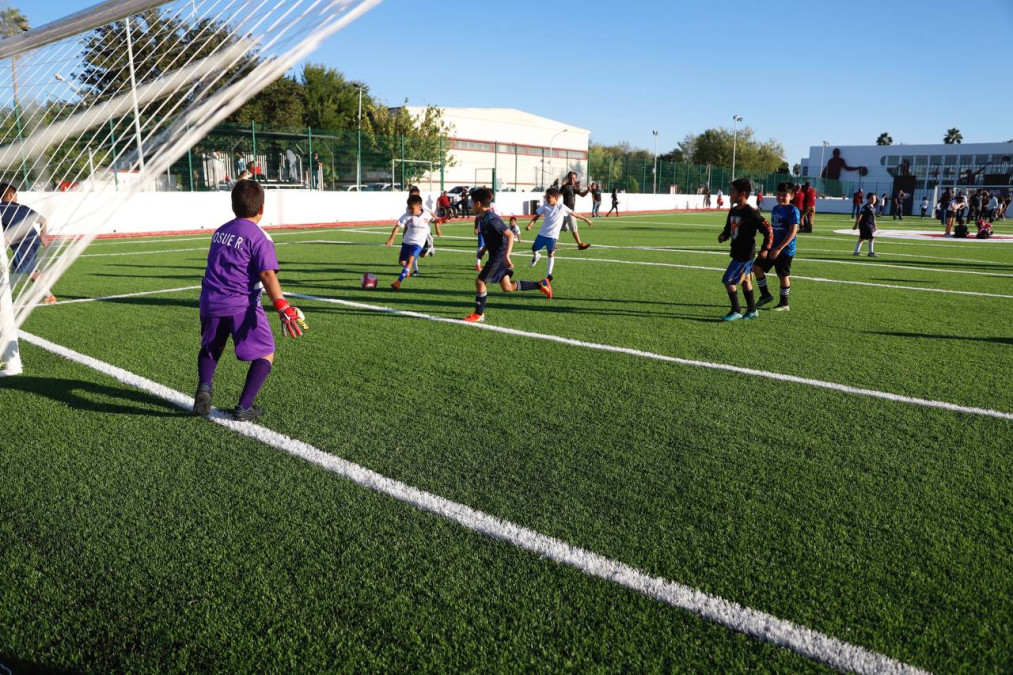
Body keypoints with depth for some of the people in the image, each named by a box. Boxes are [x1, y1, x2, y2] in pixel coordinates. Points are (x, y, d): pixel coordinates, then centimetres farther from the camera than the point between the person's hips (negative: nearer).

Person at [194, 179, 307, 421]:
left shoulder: (220, 231, 16)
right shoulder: (259, 237, -6)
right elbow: (267, 274, -18)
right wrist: (283, 308, -26)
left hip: (210, 302, 6)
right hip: (240, 305, -6)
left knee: (210, 349, 28)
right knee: (266, 354, 7)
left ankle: (204, 385, 2)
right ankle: (244, 407, 0)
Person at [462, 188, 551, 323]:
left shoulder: (491, 219, -22)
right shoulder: (482, 218, 8)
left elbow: (510, 234, -25)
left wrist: (506, 256, -31)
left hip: (499, 257, -10)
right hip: (496, 255, 10)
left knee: (480, 281, -6)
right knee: (507, 287, 12)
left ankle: (479, 314, 6)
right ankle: (540, 285, 17)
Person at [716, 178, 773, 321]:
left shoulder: (751, 213, -19)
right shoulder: (733, 211, 7)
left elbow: (768, 230, -16)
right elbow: (728, 228, 19)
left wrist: (765, 249, -14)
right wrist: (723, 236, -2)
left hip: (745, 254, -9)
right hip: (737, 252, 9)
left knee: (728, 280, -9)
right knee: (744, 280, 17)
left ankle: (736, 311, 3)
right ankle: (752, 311, 29)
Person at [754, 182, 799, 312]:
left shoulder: (793, 211, -13)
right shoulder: (775, 209, 11)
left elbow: (792, 232, -19)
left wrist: (779, 249, -23)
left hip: (785, 249, -8)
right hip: (772, 248, 8)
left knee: (783, 276, 1)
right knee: (757, 267, 3)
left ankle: (784, 304, 15)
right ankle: (765, 295, 16)